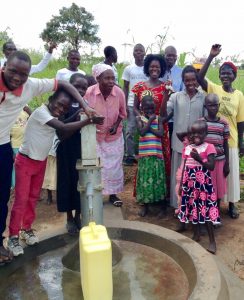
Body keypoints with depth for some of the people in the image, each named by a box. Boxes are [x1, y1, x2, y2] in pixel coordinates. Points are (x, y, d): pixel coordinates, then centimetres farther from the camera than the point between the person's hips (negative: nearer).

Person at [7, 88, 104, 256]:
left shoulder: (55, 116, 1)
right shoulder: (41, 112, -23)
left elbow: (65, 134, -8)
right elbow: (64, 128, -34)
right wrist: (89, 121, -35)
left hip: (41, 161, 7)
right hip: (25, 161, -7)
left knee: (33, 197, 14)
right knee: (21, 199, -3)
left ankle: (27, 229, 28)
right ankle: (13, 236, 9)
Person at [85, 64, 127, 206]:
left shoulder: (119, 92, -17)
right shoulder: (89, 92, -22)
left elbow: (122, 113, 1)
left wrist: (116, 125, -13)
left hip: (115, 136, 2)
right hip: (95, 136, -1)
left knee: (114, 166, 11)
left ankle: (113, 194, 30)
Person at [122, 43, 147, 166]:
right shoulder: (128, 69, 5)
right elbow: (125, 88, 6)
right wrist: (125, 105, -2)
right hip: (132, 104, 0)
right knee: (130, 130, 1)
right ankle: (129, 155, 11)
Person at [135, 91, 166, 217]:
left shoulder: (158, 118, 6)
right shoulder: (139, 118, 1)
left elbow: (160, 133, -7)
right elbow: (142, 132, -15)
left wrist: (149, 128, -10)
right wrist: (150, 120, -9)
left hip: (157, 153, 2)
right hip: (145, 154, -1)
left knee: (158, 177, 9)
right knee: (145, 178, 4)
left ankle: (160, 201, 25)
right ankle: (145, 204, 14)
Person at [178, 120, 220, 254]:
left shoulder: (209, 147, -7)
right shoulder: (187, 148, 8)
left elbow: (211, 166, -14)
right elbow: (184, 168, 11)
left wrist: (199, 159, -27)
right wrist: (182, 184, 10)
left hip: (204, 184, -5)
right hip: (190, 184, 5)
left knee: (207, 209, -3)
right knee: (192, 208, 14)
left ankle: (212, 240, 8)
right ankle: (196, 234, 33)